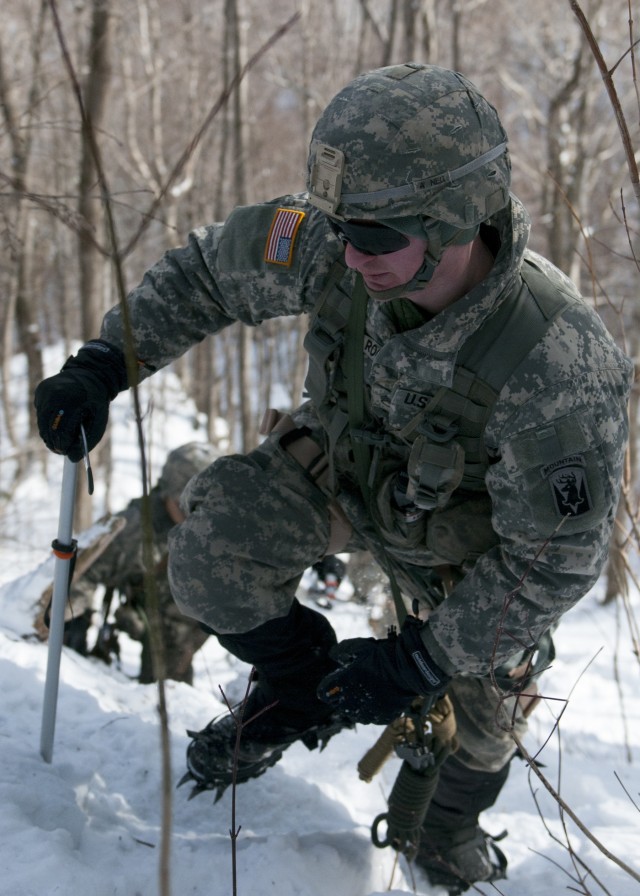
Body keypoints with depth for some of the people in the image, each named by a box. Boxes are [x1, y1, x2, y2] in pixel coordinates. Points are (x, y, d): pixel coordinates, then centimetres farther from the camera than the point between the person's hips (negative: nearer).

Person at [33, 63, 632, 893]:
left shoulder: (556, 367, -42)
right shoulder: (330, 248, -31)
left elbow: (555, 558, -30)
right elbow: (206, 270, -10)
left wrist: (421, 663, -25)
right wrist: (103, 363, -17)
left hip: (463, 530, -2)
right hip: (343, 465, 3)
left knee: (483, 698, 15)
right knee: (208, 556, -20)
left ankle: (452, 823, 51)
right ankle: (299, 692, 11)